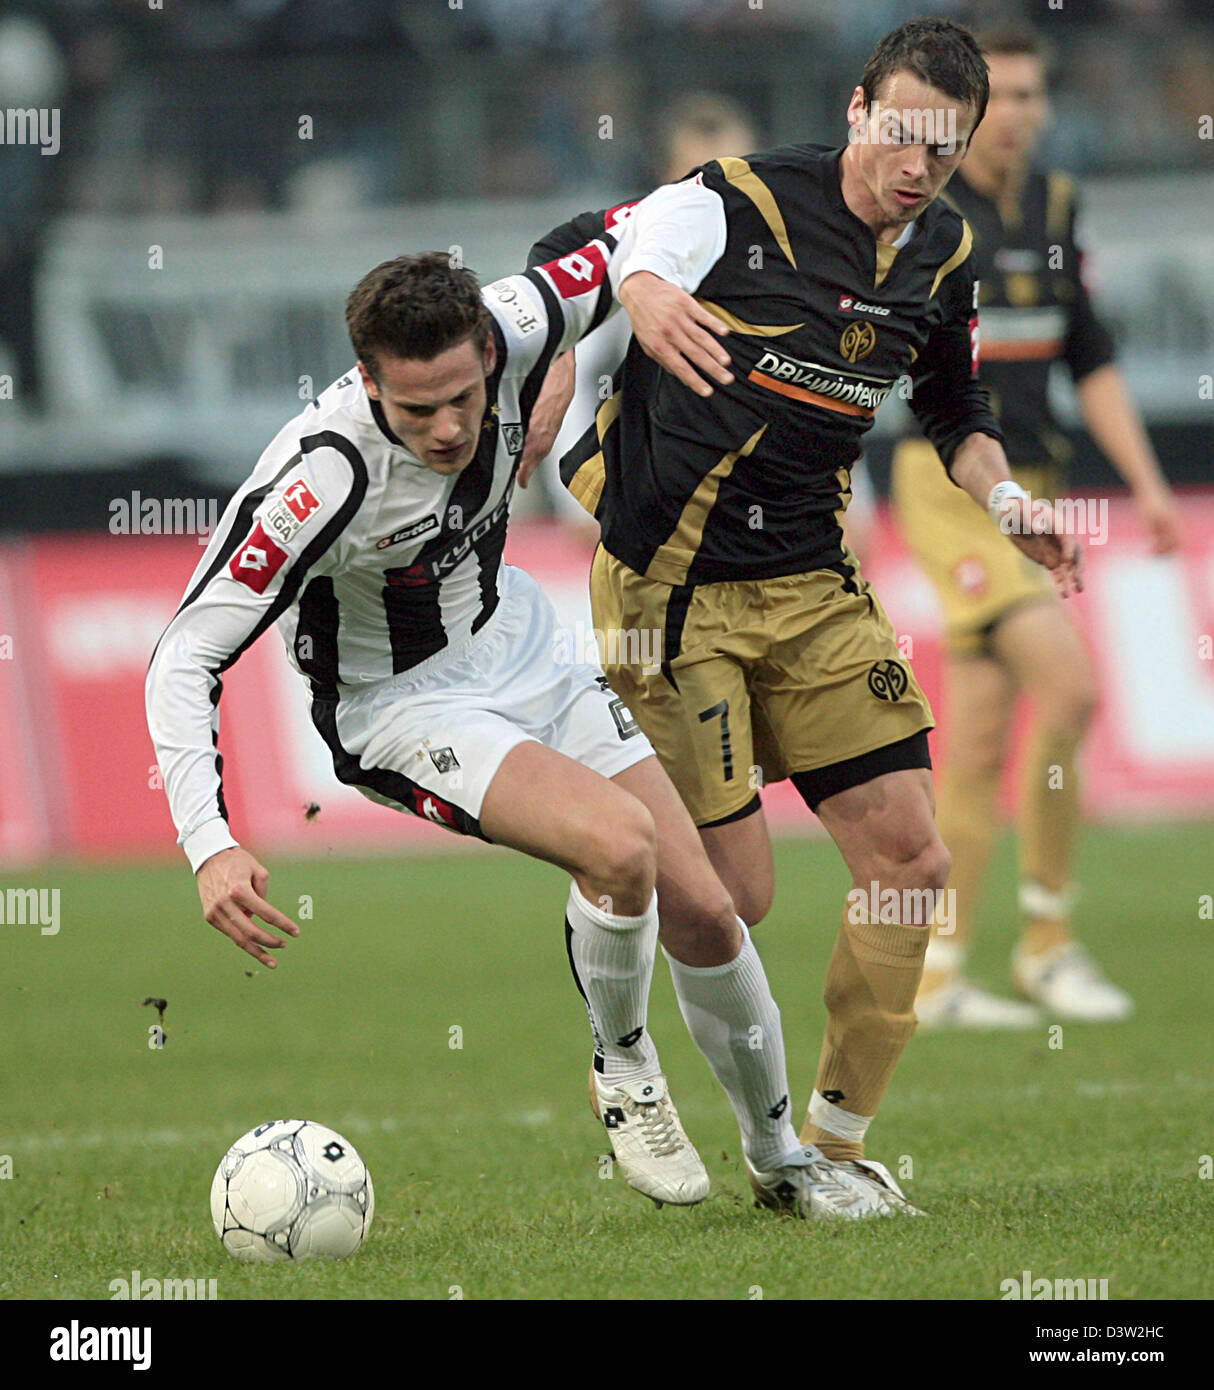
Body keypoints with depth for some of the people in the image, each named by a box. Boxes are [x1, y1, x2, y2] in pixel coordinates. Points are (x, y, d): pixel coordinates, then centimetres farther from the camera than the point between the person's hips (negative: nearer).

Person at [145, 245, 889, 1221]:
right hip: (396, 705, -6)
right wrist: (210, 846, -39)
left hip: (522, 653, 6)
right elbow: (185, 659, -30)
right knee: (620, 841, -29)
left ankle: (781, 1155, 25)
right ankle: (623, 1069, -1)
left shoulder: (511, 334, -21)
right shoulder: (322, 477, -34)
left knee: (704, 913, 1)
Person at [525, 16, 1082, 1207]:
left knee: (910, 860, -2)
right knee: (734, 893, -10)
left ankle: (835, 1139, 13)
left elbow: (954, 408, 26)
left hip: (810, 590, 6)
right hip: (668, 585, -6)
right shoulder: (736, 205, -13)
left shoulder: (943, 258, 7)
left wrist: (1004, 500, 8)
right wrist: (638, 288, -45)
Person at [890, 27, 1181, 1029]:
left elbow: (1092, 361, 17)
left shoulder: (1052, 207, 11)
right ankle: (1047, 941, -8)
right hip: (948, 486, -6)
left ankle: (939, 975, 11)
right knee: (1070, 685, -19)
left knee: (981, 741, 6)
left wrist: (1148, 483, 11)